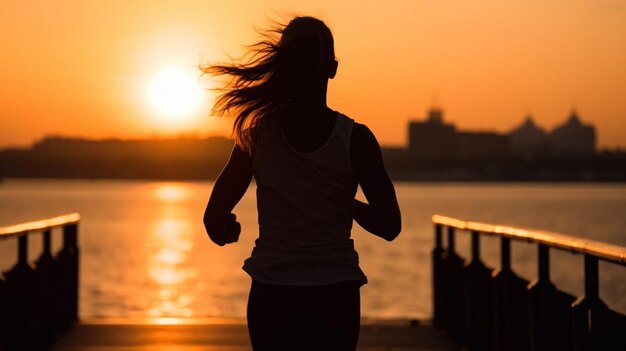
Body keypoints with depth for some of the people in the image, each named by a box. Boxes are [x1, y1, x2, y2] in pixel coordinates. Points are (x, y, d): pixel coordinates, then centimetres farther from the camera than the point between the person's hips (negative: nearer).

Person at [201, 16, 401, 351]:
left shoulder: (258, 134, -4)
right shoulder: (355, 138, -8)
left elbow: (215, 221, -3)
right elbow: (389, 226, -6)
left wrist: (229, 230, 20)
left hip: (272, 295, 1)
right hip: (334, 296, -1)